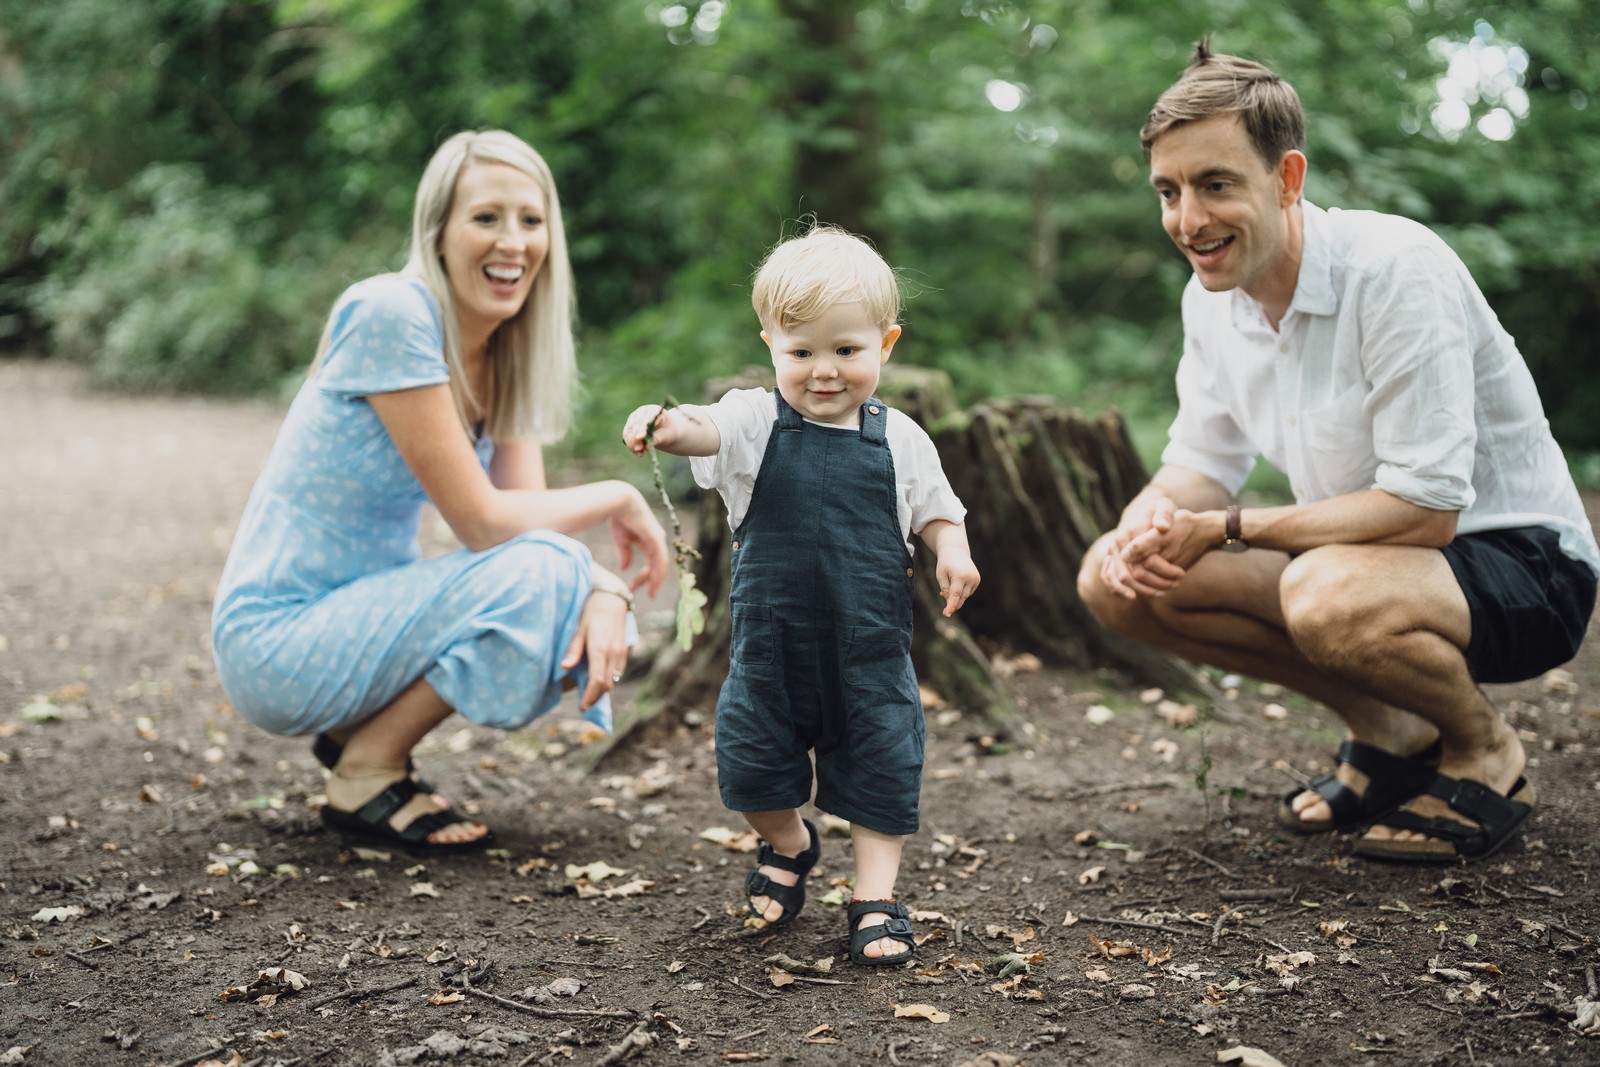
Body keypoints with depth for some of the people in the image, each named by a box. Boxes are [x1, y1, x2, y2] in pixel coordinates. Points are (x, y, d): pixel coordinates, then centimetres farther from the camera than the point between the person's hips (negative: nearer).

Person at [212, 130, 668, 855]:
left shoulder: (508, 351, 4)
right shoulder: (392, 316, -21)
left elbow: (529, 510, -1)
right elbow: (484, 522, -22)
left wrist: (605, 589, -20)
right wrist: (617, 498, -9)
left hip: (362, 615, 8)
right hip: (277, 640, -8)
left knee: (596, 608, -3)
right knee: (539, 572, -24)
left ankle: (362, 727, 9)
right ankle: (365, 774, -7)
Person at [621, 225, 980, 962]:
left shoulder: (897, 439, 1)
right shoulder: (756, 422, -5)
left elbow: (935, 509, 11)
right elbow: (706, 429, -26)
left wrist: (952, 552, -11)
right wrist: (666, 424, -48)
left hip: (871, 646, 0)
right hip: (770, 640, 0)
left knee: (880, 765, 3)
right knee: (753, 760, 10)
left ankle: (876, 898, 18)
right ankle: (788, 846, 40)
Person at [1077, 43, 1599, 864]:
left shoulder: (1395, 267, -25)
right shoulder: (1211, 295, -2)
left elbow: (1426, 509, -28)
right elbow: (1202, 463, 7)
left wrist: (1227, 528, -23)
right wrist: (1149, 520, -17)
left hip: (1522, 563, -7)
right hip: (1354, 556, 7)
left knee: (1329, 596, -40)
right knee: (1113, 579, -8)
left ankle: (1485, 750, -4)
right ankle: (1387, 733, 5)